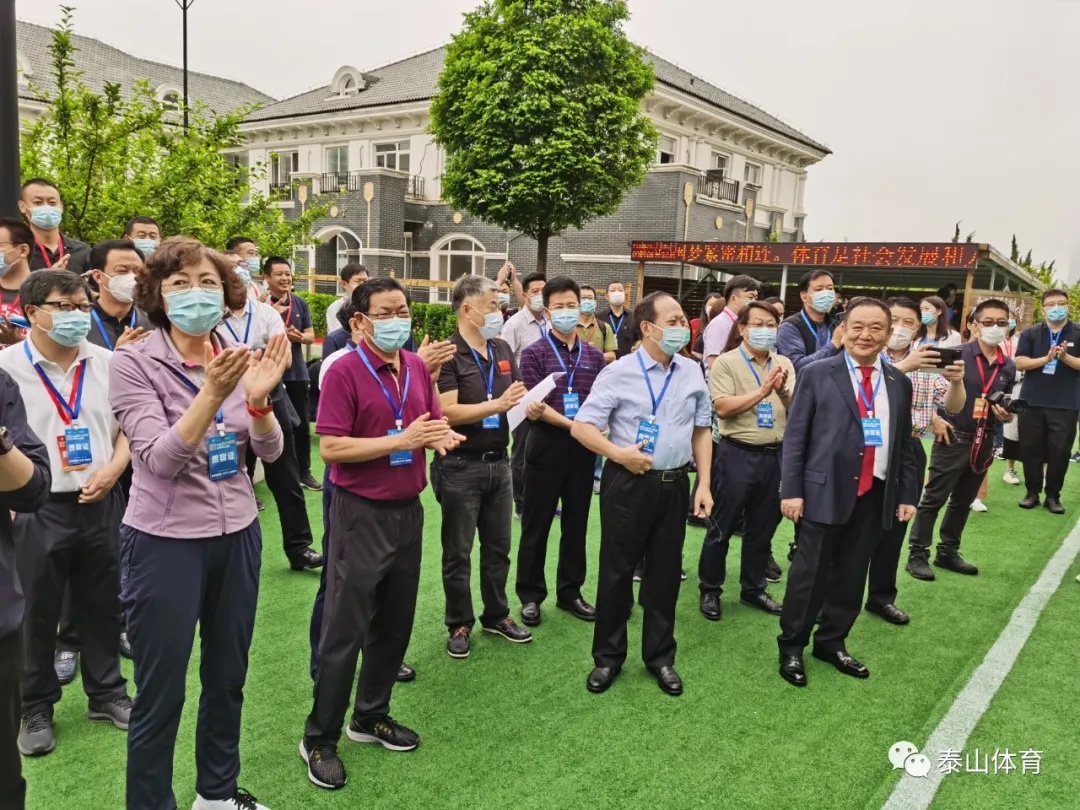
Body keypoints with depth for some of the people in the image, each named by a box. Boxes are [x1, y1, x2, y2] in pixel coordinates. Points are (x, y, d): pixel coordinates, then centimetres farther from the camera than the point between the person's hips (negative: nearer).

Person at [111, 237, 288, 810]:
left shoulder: (238, 356, 1)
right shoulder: (134, 362, -12)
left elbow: (270, 451, -3)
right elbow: (160, 459, -22)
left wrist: (258, 398, -23)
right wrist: (211, 394, -35)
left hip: (238, 532, 5)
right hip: (165, 540, -5)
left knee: (228, 677, 18)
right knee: (160, 694, 6)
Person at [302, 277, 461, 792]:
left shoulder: (417, 367, 6)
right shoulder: (344, 372, -14)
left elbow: (435, 424, 14)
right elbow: (331, 447, -20)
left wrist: (441, 436, -10)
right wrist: (401, 440, -24)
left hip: (408, 509, 7)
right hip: (361, 513, -6)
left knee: (395, 624, 16)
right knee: (344, 630, 2)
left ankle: (371, 716, 34)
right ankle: (319, 738, 18)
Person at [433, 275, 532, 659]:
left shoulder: (502, 349, 8)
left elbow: (517, 394, 13)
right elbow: (448, 412, -22)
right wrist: (498, 405, -26)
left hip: (499, 462, 7)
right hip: (460, 466, -6)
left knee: (498, 547, 17)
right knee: (458, 552, 8)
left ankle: (496, 615, 33)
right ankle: (459, 624, 23)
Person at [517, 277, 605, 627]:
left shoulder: (594, 355, 8)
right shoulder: (534, 354, -5)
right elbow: (535, 406, -13)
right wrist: (573, 425, -23)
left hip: (584, 448, 4)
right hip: (546, 446, -4)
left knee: (576, 523, 12)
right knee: (536, 524, 5)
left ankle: (570, 592, 25)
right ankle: (530, 595, 17)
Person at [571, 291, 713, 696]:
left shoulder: (692, 373, 5)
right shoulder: (619, 373, -9)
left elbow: (701, 431, 11)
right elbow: (581, 427, -9)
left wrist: (704, 484, 4)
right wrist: (619, 454, -21)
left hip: (675, 484, 4)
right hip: (628, 483, -3)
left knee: (665, 572, 13)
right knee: (617, 571, 7)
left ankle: (660, 657, 29)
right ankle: (608, 656, 24)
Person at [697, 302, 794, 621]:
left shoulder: (784, 364, 9)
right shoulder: (726, 362, -6)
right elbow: (723, 407, -17)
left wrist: (783, 391, -16)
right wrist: (763, 390, -17)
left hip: (775, 455, 5)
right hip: (737, 455, -5)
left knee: (762, 529, 15)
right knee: (721, 528, 5)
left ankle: (753, 589, 30)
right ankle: (710, 590, 19)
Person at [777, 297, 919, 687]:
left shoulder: (899, 383, 10)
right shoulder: (817, 374, -2)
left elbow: (904, 444, 15)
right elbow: (795, 436, -4)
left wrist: (907, 494, 10)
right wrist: (791, 490, -10)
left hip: (876, 495, 4)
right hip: (825, 492, -4)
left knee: (851, 576, 13)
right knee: (810, 574, 3)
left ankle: (832, 643, 30)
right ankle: (791, 648, 18)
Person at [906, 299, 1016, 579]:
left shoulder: (1008, 367, 7)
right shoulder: (957, 354, -11)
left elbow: (1005, 407, 18)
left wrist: (1006, 415, -4)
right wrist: (934, 419, -16)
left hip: (984, 442, 6)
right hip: (953, 438, -6)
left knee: (963, 501, 16)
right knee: (933, 498, -2)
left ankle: (948, 552, 28)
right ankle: (918, 554, 6)